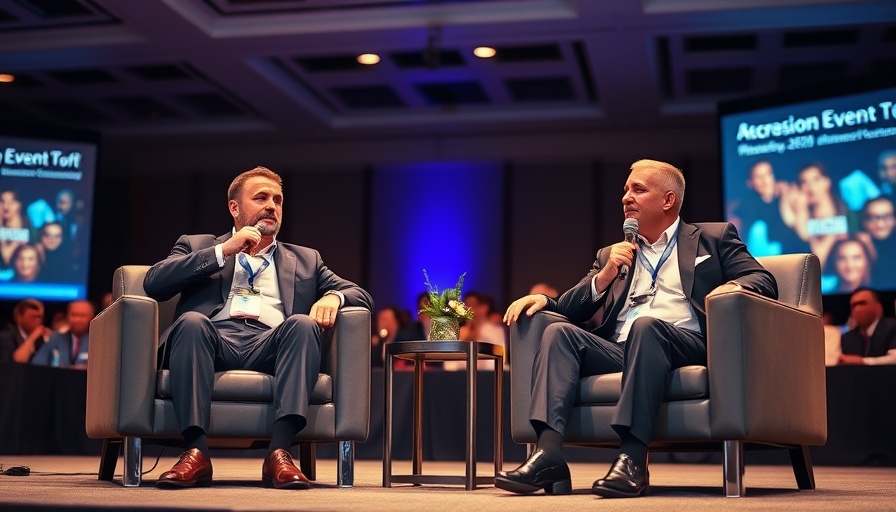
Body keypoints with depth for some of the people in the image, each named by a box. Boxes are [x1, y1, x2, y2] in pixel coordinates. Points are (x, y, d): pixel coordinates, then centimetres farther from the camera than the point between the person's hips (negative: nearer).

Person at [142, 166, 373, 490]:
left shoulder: (305, 260, 31)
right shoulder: (197, 246, 26)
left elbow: (362, 296, 22)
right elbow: (153, 283, 8)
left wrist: (334, 296, -3)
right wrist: (223, 251, 2)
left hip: (269, 347, 1)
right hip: (213, 340, -1)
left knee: (303, 323, -31)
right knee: (192, 321, -34)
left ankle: (279, 453, -38)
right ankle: (197, 453, -37)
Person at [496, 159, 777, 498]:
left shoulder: (714, 237, 19)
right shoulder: (612, 255, 28)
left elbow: (764, 281, 7)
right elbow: (573, 310, 19)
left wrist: (732, 287, -16)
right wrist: (606, 274, 0)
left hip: (686, 345, -4)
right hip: (618, 352, 4)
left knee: (646, 326, -35)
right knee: (559, 331, -21)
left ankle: (633, 460, -41)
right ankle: (548, 454, -35)